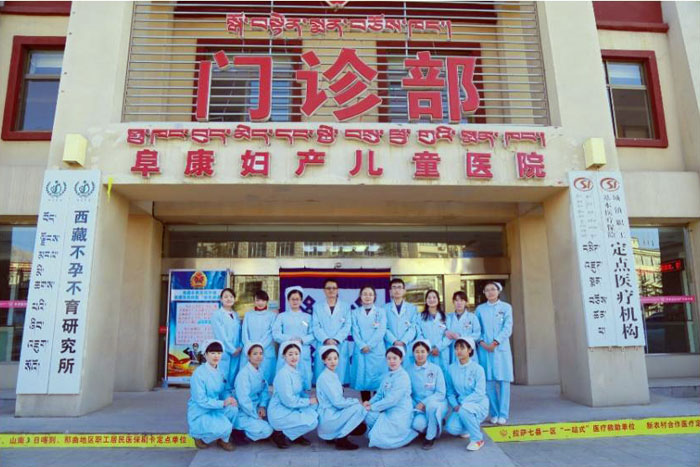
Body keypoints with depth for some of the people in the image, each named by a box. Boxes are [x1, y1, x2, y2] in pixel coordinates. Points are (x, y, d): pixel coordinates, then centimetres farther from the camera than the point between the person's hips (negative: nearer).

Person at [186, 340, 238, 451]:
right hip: (199, 415, -6)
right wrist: (223, 403, -26)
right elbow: (201, 400, -21)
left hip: (214, 411, 6)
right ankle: (201, 436, 2)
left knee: (233, 408, -22)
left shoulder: (220, 372, 2)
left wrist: (230, 398, -18)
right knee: (224, 427, -29)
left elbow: (225, 390, 5)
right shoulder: (199, 373, -18)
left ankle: (224, 439, 1)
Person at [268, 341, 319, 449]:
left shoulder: (296, 371, 5)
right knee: (312, 422, -18)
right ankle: (280, 434, -1)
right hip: (279, 414, -8)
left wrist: (310, 398, -7)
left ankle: (295, 435, 8)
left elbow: (300, 392, 13)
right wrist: (309, 401, -14)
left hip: (292, 409, 8)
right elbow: (288, 401, -23)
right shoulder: (283, 374, -21)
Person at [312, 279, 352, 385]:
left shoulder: (345, 306, 13)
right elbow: (316, 326, 2)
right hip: (322, 347, 0)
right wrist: (326, 340, -13)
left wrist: (336, 340, -11)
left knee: (339, 377, -4)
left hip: (340, 347, 0)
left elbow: (347, 326, 2)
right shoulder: (317, 307, 13)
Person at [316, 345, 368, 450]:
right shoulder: (324, 377, -17)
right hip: (327, 417, -8)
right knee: (357, 408, -20)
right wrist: (356, 401, -12)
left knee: (362, 428, -1)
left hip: (334, 413, 8)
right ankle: (341, 441, -9)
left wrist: (355, 401, -3)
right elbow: (337, 402, -20)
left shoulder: (334, 376, 11)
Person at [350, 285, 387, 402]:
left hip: (377, 350, -1)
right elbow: (355, 332, 2)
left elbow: (381, 331, -3)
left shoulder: (380, 312, 7)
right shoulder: (355, 312, 10)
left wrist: (369, 345, -12)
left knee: (378, 379, -2)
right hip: (360, 351, 1)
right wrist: (362, 346, -12)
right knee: (362, 379, 1)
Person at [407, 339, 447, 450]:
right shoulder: (409, 371, 0)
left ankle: (431, 437, -10)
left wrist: (424, 402, -19)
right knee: (418, 424, -31)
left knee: (431, 405, -36)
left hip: (437, 405, -1)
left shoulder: (435, 369, -4)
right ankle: (435, 426, 7)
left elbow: (441, 393, -7)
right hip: (418, 408, 1)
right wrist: (416, 406, -15)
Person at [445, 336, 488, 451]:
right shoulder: (451, 368, 1)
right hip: (460, 406, 4)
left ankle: (477, 439, -12)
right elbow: (450, 391, 4)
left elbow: (479, 393, -16)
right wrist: (455, 405, -14)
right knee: (451, 428, -22)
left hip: (478, 405, -4)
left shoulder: (477, 369, -10)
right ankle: (468, 427, 16)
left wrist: (462, 404, -24)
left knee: (464, 409, -36)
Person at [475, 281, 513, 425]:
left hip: (501, 348, -1)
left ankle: (503, 414, 4)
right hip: (484, 348, 1)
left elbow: (508, 328, -3)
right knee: (489, 381, 2)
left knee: (503, 380, -2)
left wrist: (495, 342, -14)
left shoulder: (506, 307, 6)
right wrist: (482, 342, -10)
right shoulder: (480, 309, 10)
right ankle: (494, 413, 12)